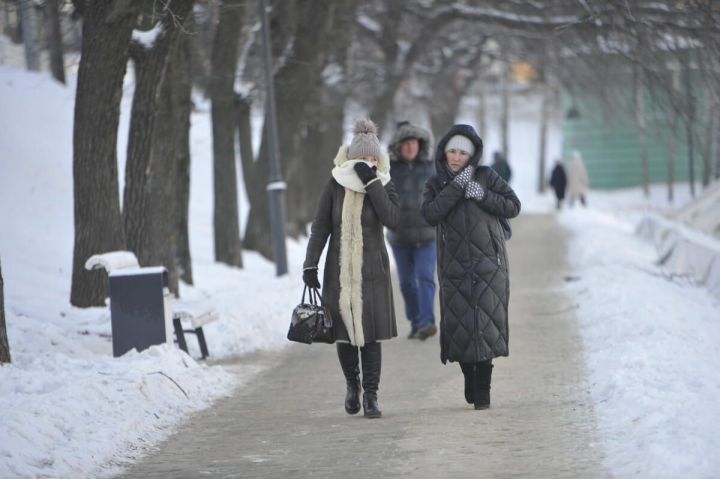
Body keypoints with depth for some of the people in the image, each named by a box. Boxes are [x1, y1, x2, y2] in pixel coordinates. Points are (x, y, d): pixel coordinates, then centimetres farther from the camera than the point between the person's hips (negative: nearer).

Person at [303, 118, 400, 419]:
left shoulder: (384, 186, 1)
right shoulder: (335, 187, 0)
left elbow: (392, 219, -17)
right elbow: (320, 227, 4)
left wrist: (372, 182, -20)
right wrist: (310, 264, -2)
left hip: (372, 272, -1)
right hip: (339, 270, 1)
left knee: (370, 334, -5)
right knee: (344, 334, 2)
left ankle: (370, 394, 1)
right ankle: (352, 384, 26)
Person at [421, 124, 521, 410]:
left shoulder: (486, 177, 3)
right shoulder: (436, 184, 6)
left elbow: (513, 207, -2)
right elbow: (430, 214, -12)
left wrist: (481, 195, -14)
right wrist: (457, 186, -16)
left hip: (488, 265, -1)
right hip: (454, 266, 1)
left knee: (486, 323, -8)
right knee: (459, 323, -2)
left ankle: (482, 390, -3)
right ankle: (469, 377, 23)